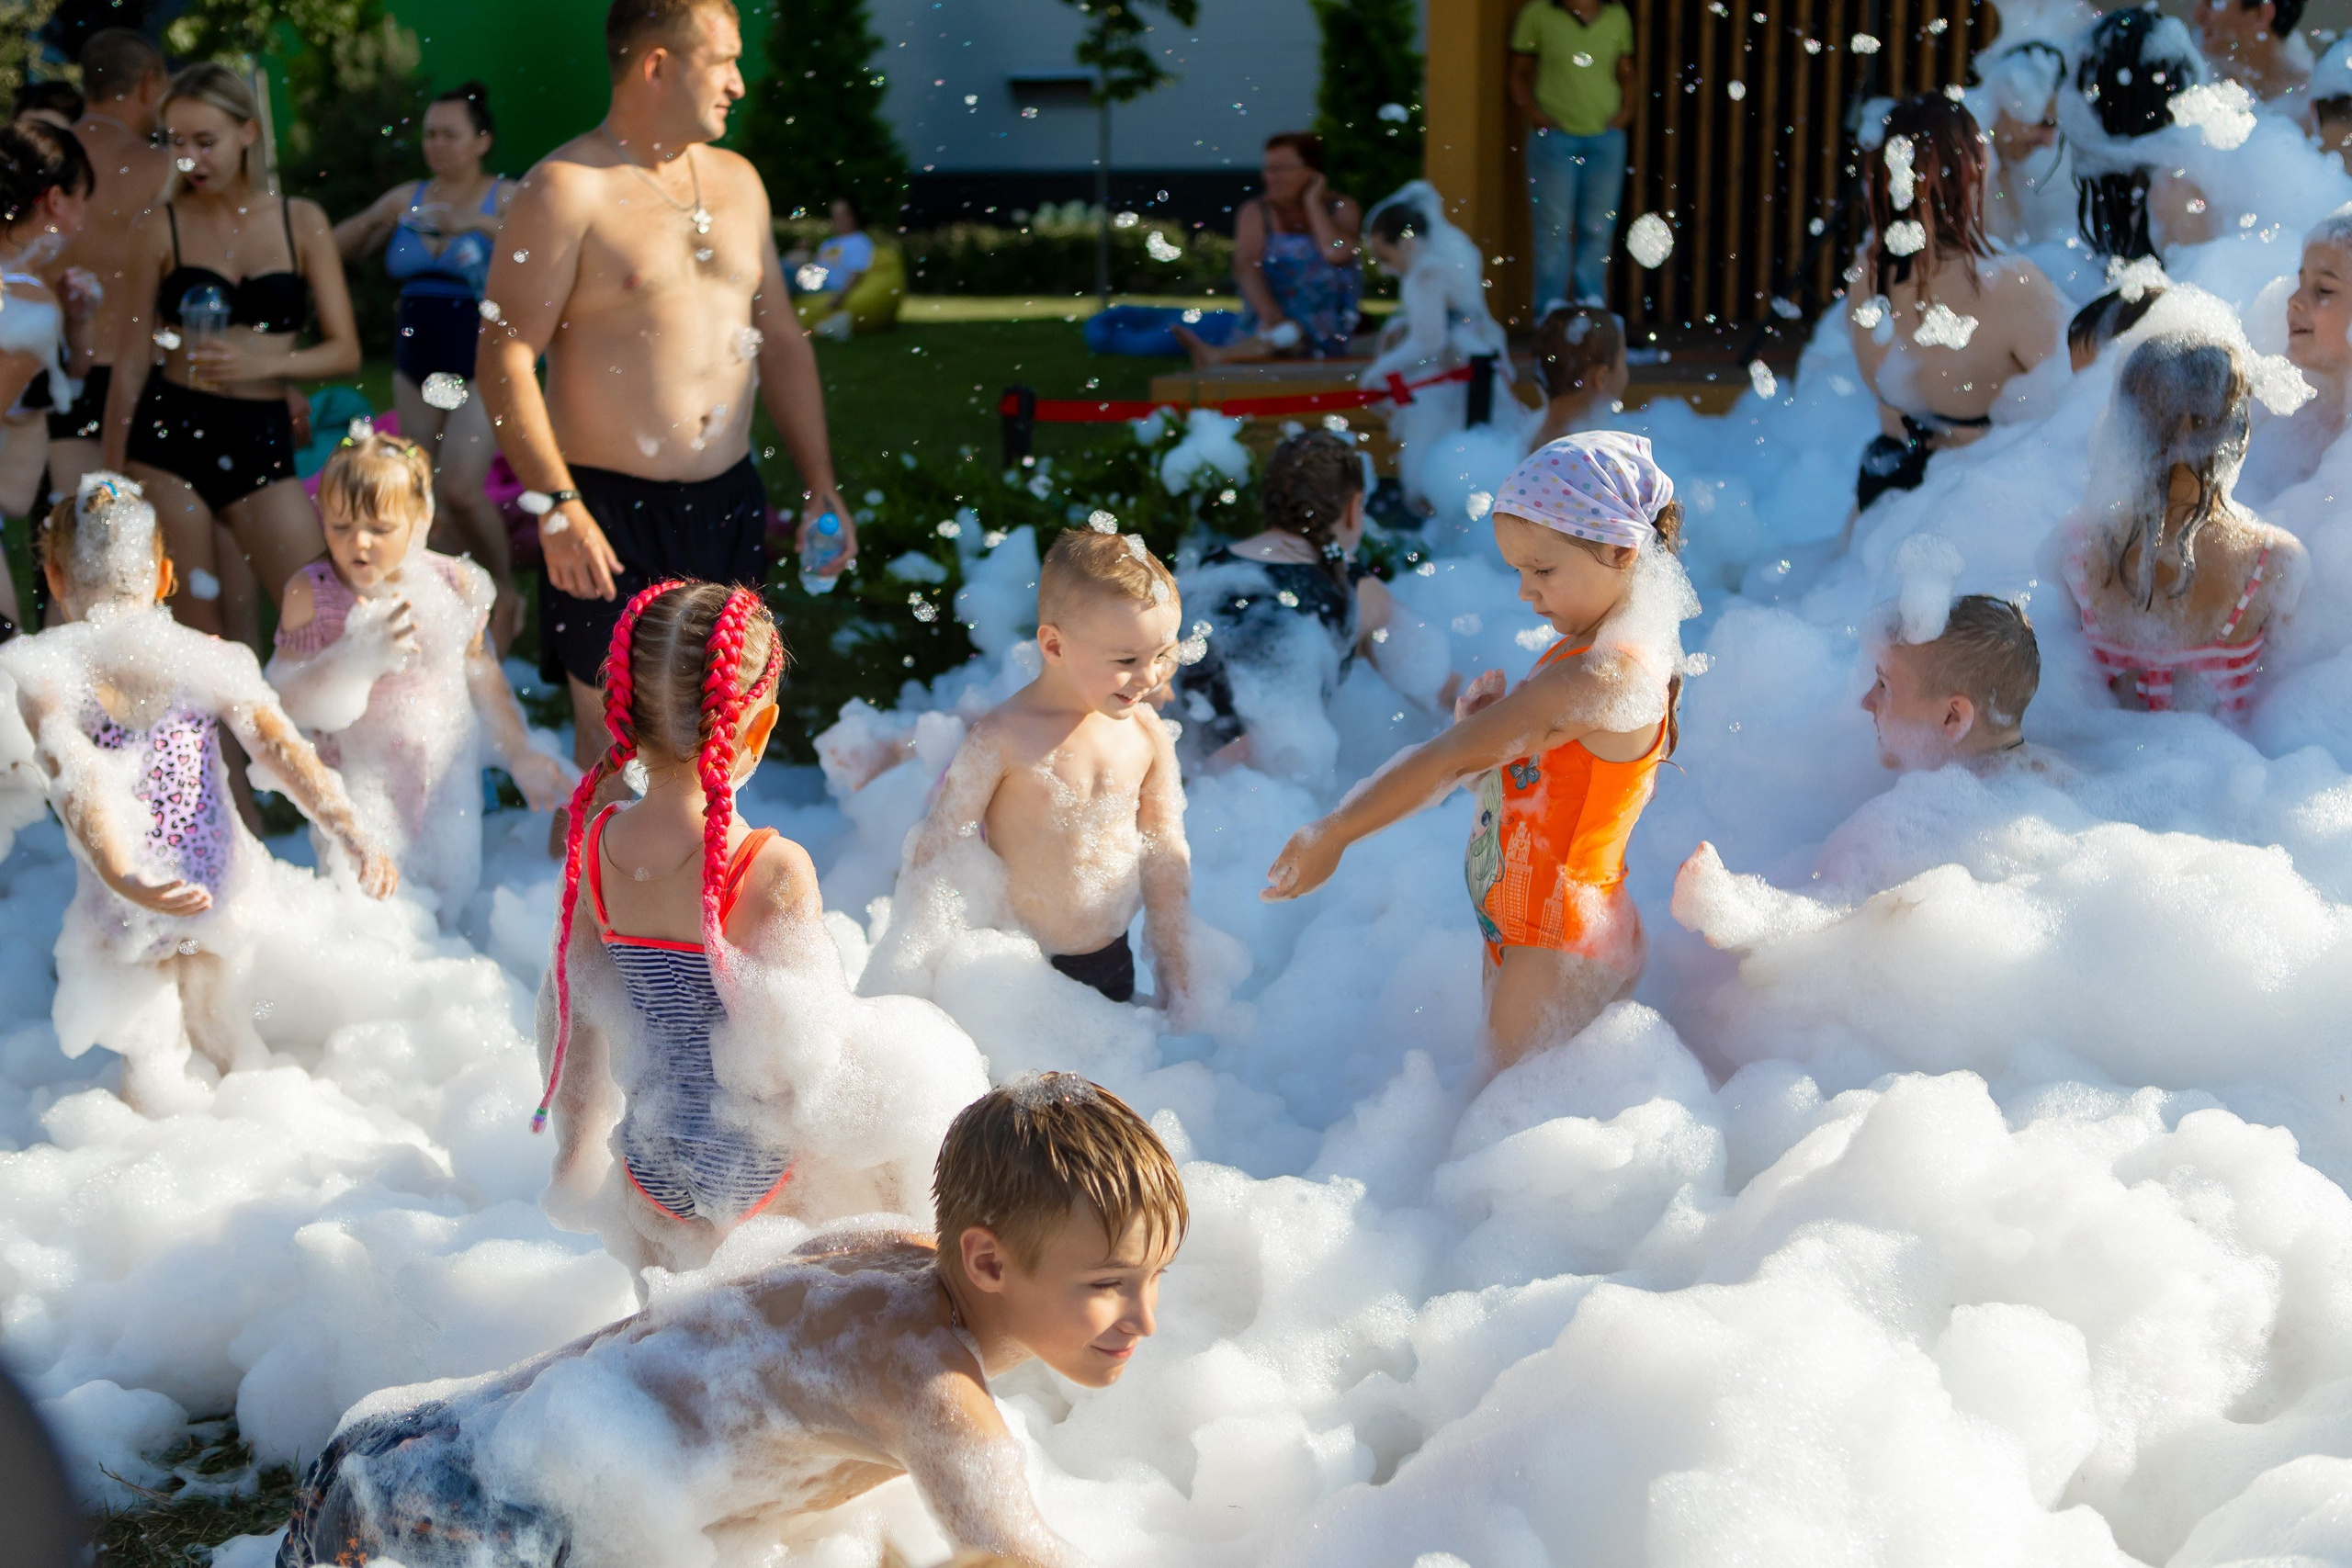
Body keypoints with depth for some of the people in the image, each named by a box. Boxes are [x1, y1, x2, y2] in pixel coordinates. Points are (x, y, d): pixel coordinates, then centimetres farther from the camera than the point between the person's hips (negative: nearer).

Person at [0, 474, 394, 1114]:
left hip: (129, 909, -3)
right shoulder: (211, 658, -3)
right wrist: (356, 838, -15)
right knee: (213, 1011, 28)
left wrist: (126, 881, -36)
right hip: (220, 887, 3)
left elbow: (81, 788, -25)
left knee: (151, 1045, 18)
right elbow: (284, 749, -11)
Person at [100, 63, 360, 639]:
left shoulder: (302, 222, 5)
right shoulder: (161, 228, 2)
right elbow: (131, 362, 5)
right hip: (169, 439, -1)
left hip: (261, 443, 1)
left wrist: (262, 363, -16)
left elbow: (345, 350, 2)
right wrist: (110, 480, 6)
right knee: (192, 633, -1)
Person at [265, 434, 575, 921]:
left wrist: (522, 757, 11)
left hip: (445, 775, 2)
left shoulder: (455, 584, -7)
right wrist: (360, 657, -29)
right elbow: (287, 700, -14)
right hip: (359, 784, -2)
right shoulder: (310, 593, -12)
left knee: (452, 902, 10)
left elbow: (483, 676, 8)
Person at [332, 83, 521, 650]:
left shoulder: (505, 198, -4)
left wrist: (477, 224, -30)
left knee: (460, 486, -21)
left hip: (483, 368, -5)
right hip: (417, 369, 5)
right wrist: (372, 222, -9)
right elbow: (335, 251, 11)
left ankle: (505, 591, 0)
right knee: (441, 502, 5)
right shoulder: (407, 198, 9)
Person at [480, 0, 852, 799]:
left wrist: (820, 485, 13)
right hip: (611, 512, -6)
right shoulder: (566, 189, -9)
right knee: (611, 733, -3)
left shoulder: (736, 180, 13)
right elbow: (504, 357, -13)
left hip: (728, 503, 6)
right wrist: (557, 506, -20)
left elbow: (782, 341, 18)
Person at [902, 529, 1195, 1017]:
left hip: (1112, 964, 4)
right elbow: (937, 851, -12)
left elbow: (1166, 858, 7)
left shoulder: (1148, 734, -4)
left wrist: (1176, 978, 11)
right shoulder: (1002, 739, -18)